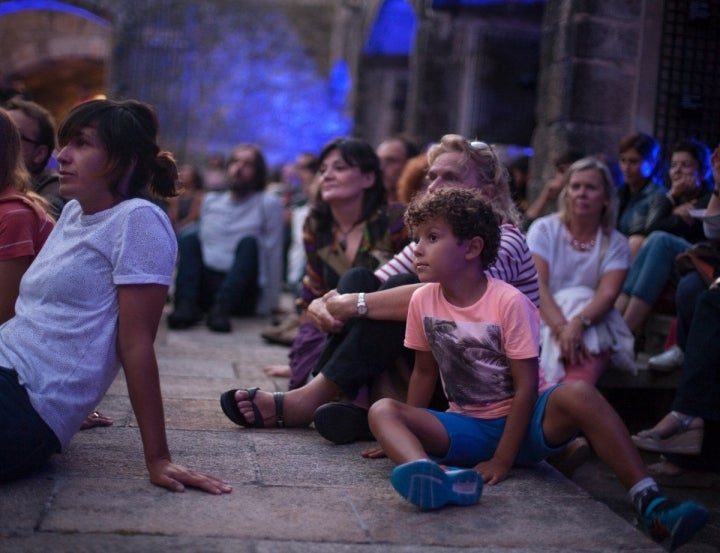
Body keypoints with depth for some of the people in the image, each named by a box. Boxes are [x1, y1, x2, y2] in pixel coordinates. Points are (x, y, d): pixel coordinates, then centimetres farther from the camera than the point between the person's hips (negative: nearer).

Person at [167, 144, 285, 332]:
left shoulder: (269, 203, 0)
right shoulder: (210, 200, 15)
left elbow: (273, 254, -5)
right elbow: (199, 243, 19)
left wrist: (269, 306, -9)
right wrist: (177, 288, 12)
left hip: (241, 293, -4)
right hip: (204, 291, 4)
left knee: (249, 242, -23)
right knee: (189, 234, -10)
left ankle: (222, 308, -40)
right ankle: (186, 305, -29)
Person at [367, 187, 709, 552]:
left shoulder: (509, 302, -16)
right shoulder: (423, 300, -3)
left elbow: (526, 386, -16)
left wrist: (503, 459, -20)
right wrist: (407, 434, 10)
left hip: (523, 424, -3)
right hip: (468, 427, 4)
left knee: (577, 393, -35)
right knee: (382, 410, -22)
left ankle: (649, 502, -37)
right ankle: (439, 478, -53)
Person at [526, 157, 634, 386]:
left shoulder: (616, 243, 9)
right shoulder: (544, 229, 6)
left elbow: (608, 294, -7)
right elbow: (538, 285, -8)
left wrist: (578, 323, -29)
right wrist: (561, 327, -25)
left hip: (592, 323, 0)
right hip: (546, 320, 0)